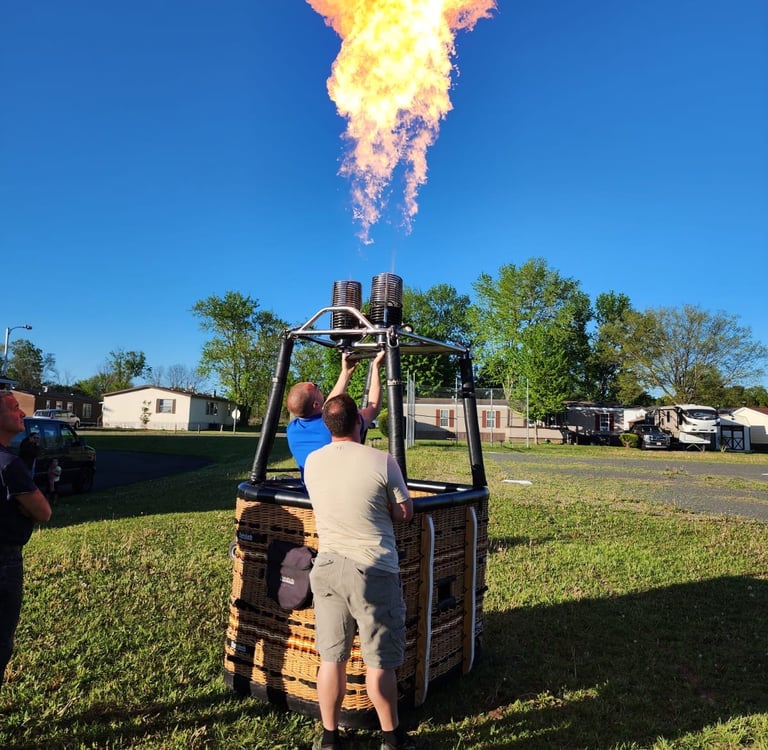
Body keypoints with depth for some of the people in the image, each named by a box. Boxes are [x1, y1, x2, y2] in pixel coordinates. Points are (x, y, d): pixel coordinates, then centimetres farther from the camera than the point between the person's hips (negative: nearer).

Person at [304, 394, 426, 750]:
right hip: (373, 570, -4)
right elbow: (404, 513, -4)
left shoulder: (312, 462, 0)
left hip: (327, 567, 4)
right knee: (379, 660, 11)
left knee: (331, 657, 15)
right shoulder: (381, 460, -13)